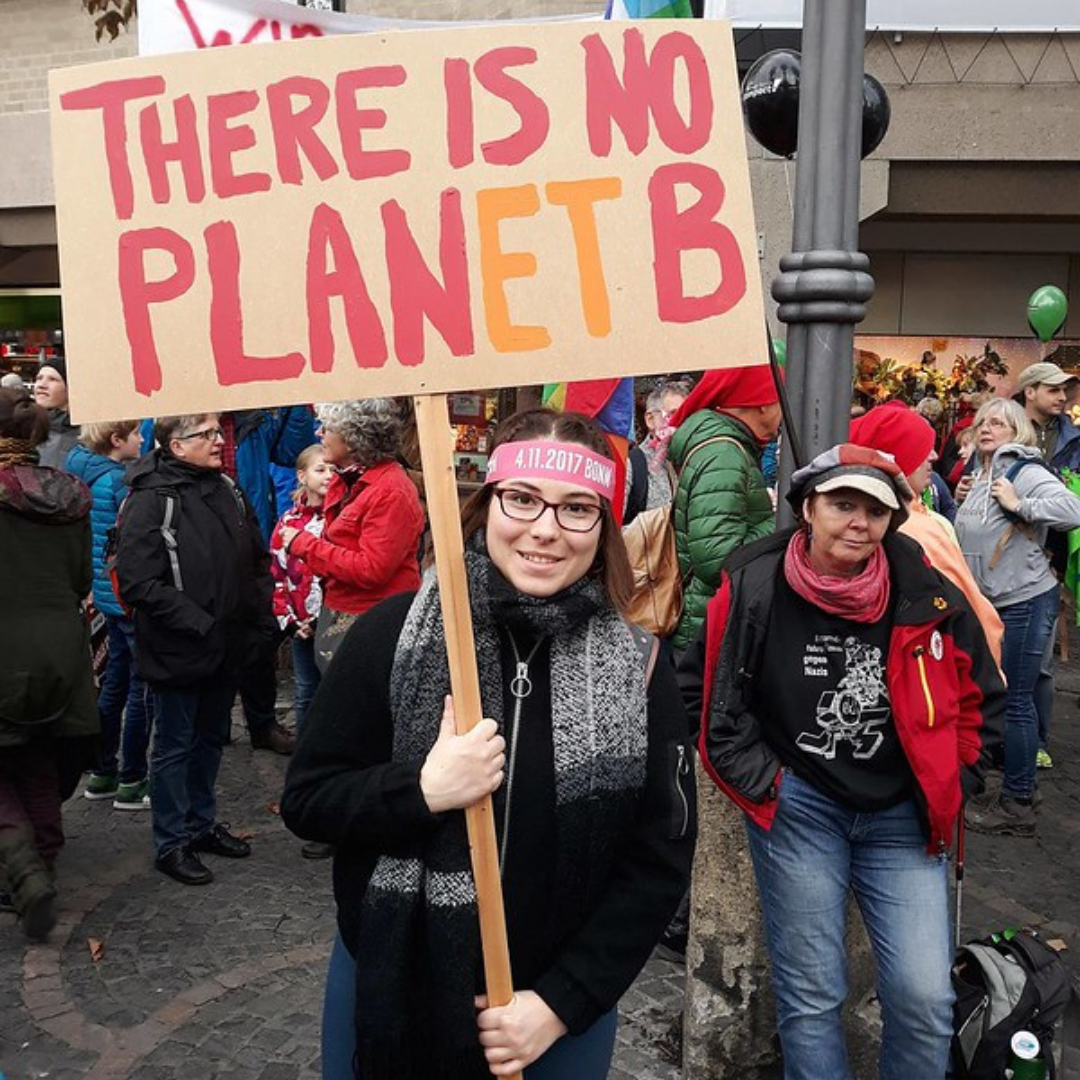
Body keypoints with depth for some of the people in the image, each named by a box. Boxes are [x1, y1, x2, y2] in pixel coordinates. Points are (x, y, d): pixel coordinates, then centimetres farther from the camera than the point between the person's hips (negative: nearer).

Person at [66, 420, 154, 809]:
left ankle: (102, 773, 27)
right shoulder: (120, 480, -17)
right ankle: (132, 781, 8)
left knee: (116, 679, 17)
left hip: (109, 593, 9)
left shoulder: (85, 472, 10)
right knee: (142, 686, 0)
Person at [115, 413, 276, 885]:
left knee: (211, 738, 20)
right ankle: (172, 843, 22)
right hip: (178, 651, -7)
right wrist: (199, 624, -23)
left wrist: (262, 618, 5)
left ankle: (202, 824, 36)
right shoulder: (151, 500, -16)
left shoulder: (228, 491, 6)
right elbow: (138, 584, -22)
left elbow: (257, 560, 15)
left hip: (228, 647, 7)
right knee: (175, 745, 7)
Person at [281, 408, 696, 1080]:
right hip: (387, 988, 0)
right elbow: (306, 800, -6)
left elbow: (660, 860, -5)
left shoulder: (637, 668, -9)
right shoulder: (394, 632, -11)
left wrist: (560, 1001, -10)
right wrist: (421, 792, -23)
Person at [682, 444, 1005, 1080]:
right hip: (797, 806, -1)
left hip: (904, 814, 2)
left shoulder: (930, 598, -6)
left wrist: (952, 784, 5)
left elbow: (984, 700, 10)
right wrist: (761, 780, -2)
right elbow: (701, 690, 2)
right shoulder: (753, 590, -10)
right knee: (812, 997, 5)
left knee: (925, 996, -2)